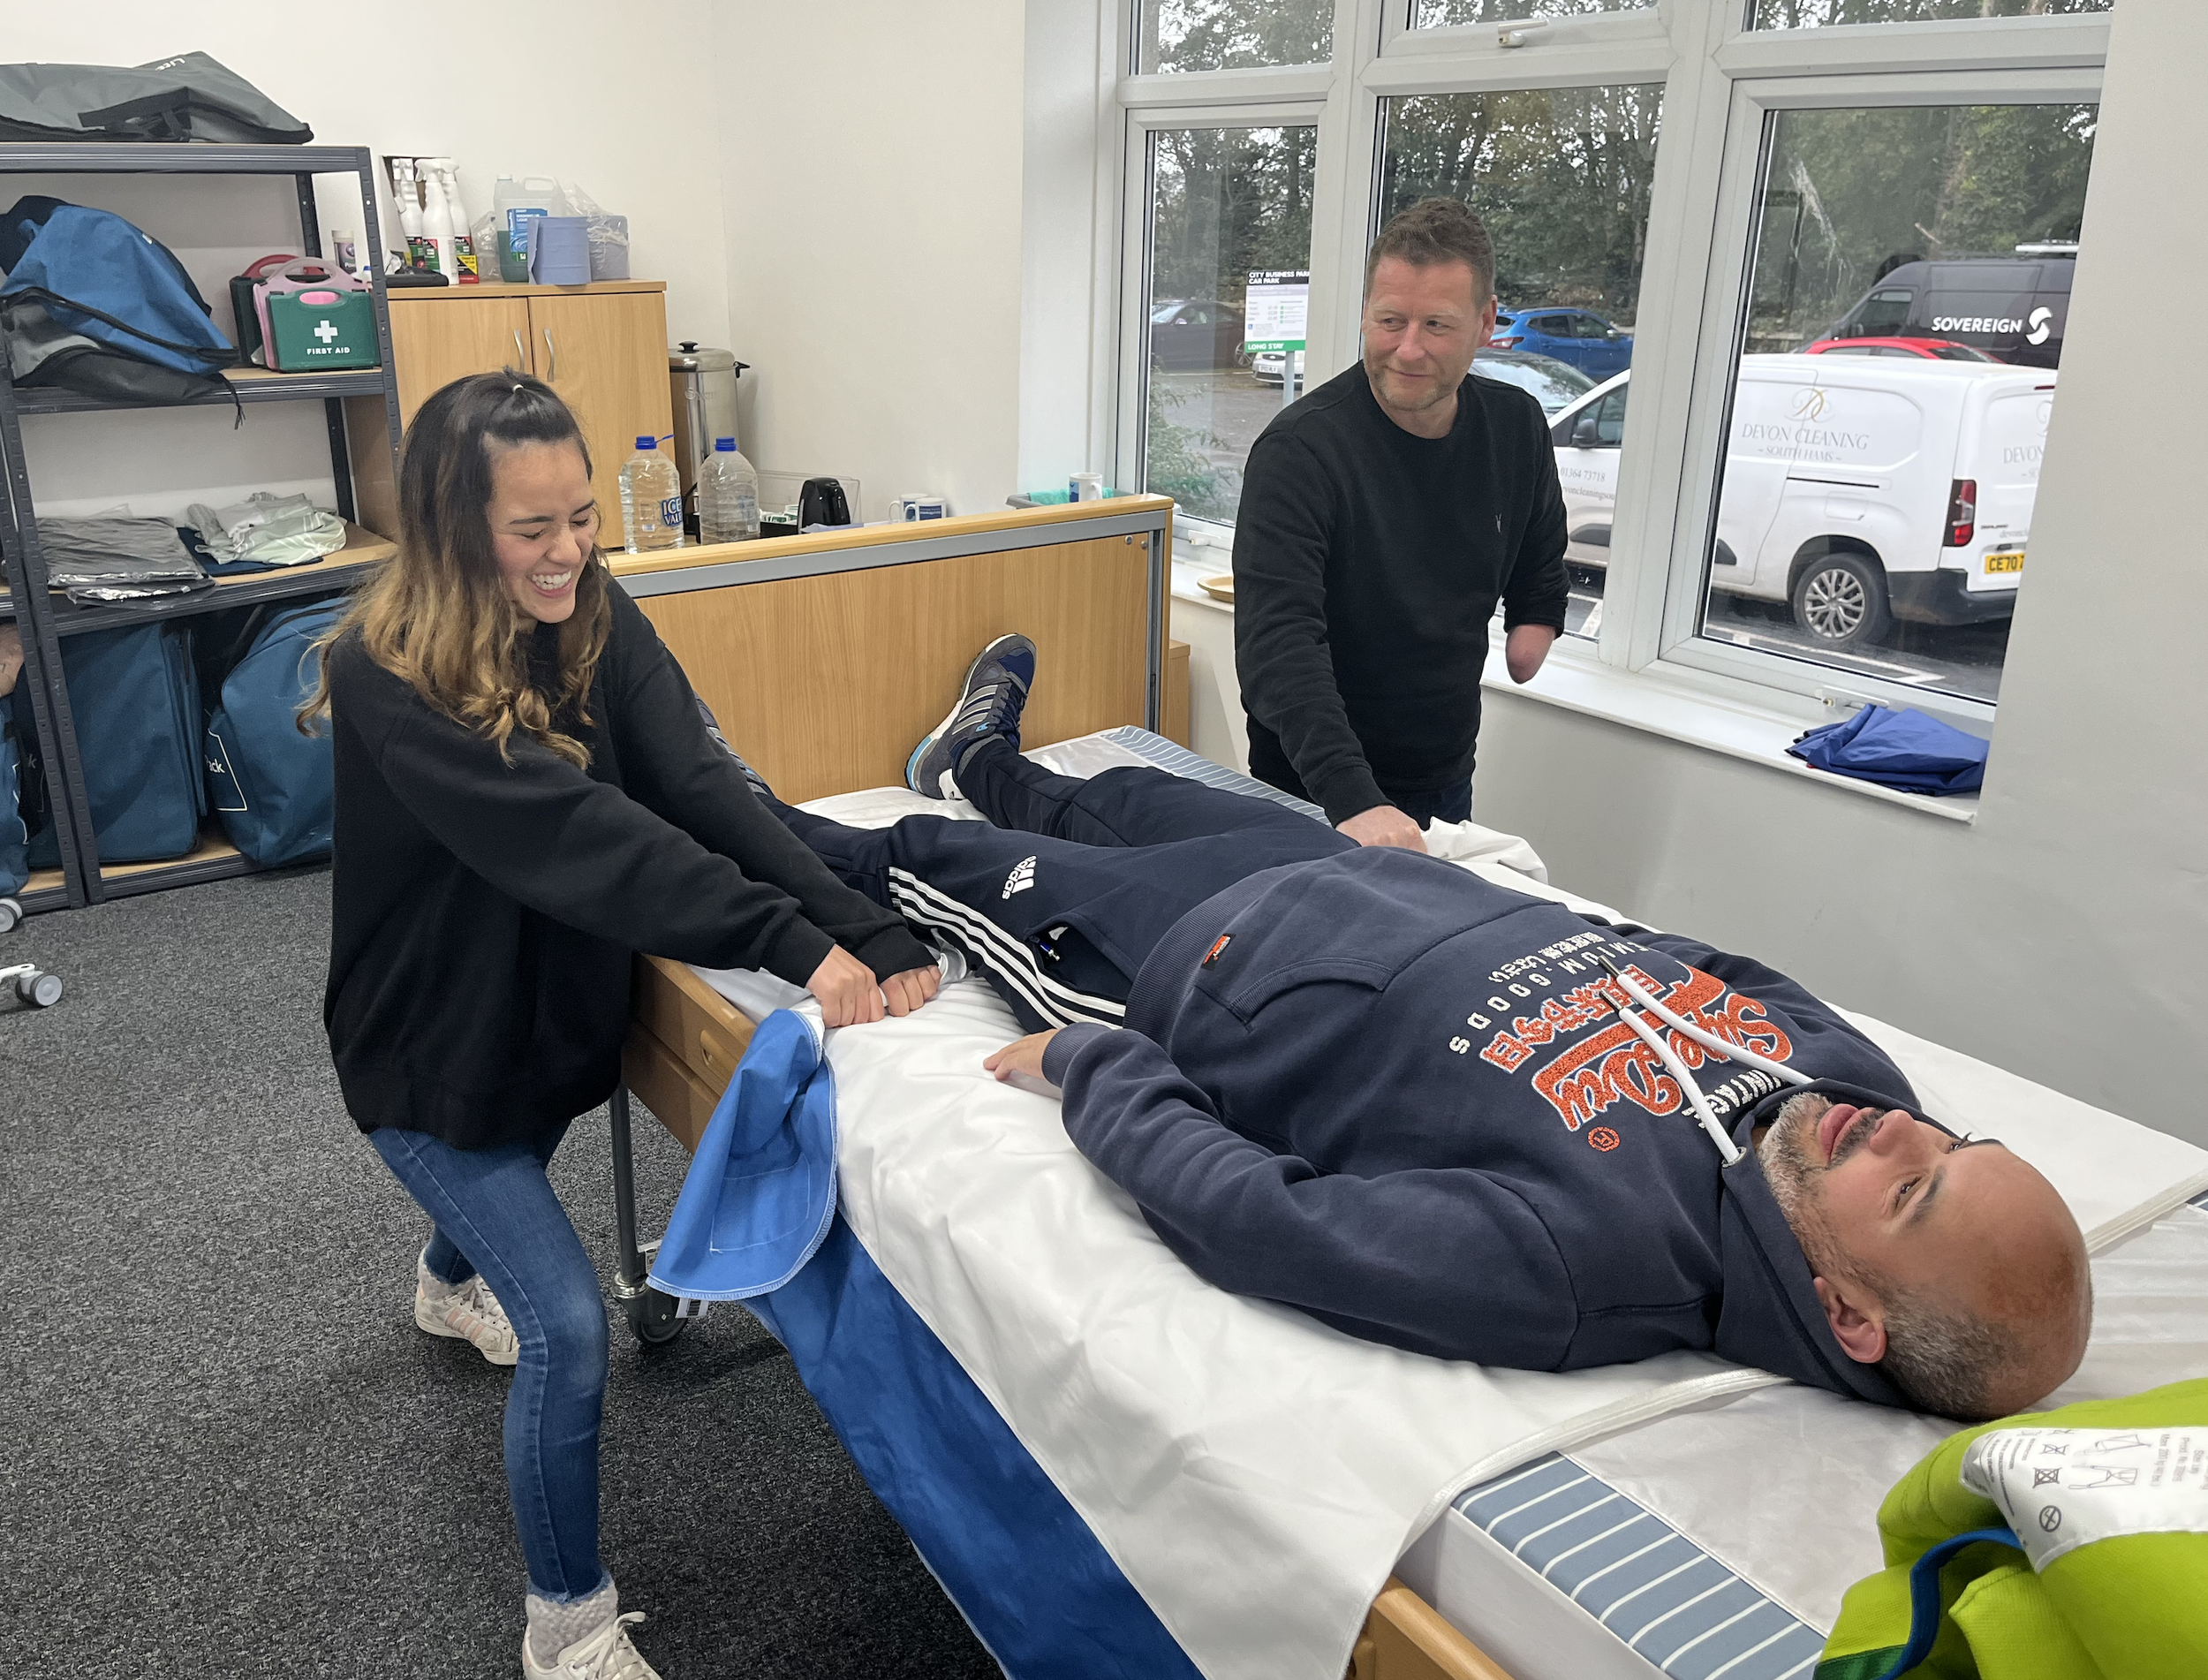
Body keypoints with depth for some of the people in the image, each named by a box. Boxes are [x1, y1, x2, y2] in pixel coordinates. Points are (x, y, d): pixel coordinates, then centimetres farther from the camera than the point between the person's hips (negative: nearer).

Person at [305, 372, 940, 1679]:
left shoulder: (595, 618, -12)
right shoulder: (384, 679, -29)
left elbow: (702, 783, -24)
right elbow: (577, 835, -40)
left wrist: (869, 931, -38)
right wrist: (792, 944, -48)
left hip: (559, 1012, 6)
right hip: (432, 1047, -6)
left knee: (508, 1181, 34)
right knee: (571, 1328, -11)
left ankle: (452, 1285, 71)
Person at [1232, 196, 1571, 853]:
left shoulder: (1518, 429, -2)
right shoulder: (1299, 451, -22)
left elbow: (1540, 577, 19)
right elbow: (1278, 641, -33)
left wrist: (1533, 634, -1)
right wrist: (1353, 802, -44)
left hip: (1447, 784, 5)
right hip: (1313, 798, -5)